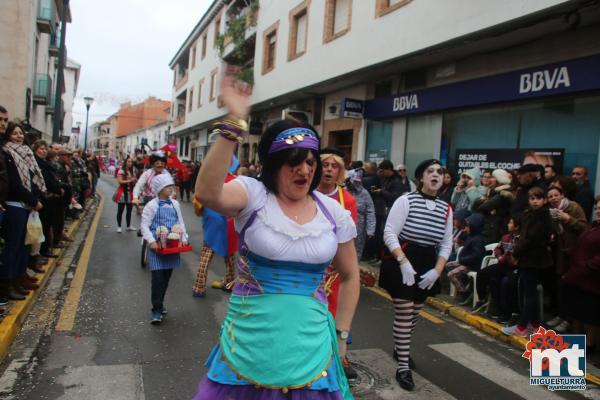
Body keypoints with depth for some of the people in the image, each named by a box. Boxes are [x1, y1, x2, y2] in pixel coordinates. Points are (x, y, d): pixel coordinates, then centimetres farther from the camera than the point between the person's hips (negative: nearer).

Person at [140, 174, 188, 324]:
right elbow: (145, 226, -8)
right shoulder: (151, 205, -7)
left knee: (167, 276, 12)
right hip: (157, 245, -5)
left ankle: (159, 304, 28)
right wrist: (151, 241, -17)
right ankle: (157, 310, -1)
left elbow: (180, 222, 14)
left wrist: (184, 238, 4)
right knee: (158, 277, -9)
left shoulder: (175, 204, 9)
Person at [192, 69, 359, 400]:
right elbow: (207, 192, -32)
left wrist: (341, 334, 9)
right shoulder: (253, 195, -9)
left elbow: (349, 276, 10)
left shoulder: (333, 212, -1)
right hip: (249, 336, -2)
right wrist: (235, 123, -37)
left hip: (309, 342, 2)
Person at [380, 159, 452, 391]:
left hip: (428, 266, 6)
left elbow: (446, 244, 7)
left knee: (414, 314, 18)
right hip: (402, 263, -5)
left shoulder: (446, 209, 4)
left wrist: (437, 270, -6)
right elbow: (389, 234, -15)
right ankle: (403, 367, 8)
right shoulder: (406, 200, -12)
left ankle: (400, 348, 43)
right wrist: (404, 262, -22)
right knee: (404, 314, -3)